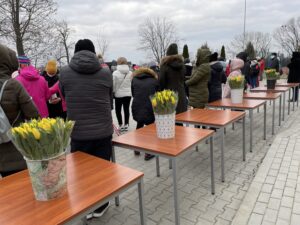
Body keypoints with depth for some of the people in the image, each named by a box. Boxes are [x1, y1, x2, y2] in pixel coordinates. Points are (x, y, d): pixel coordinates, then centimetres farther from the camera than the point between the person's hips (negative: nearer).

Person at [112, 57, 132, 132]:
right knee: (126, 109, 11)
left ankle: (120, 125, 10)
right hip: (128, 94, 3)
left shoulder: (115, 73, -12)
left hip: (119, 94, -3)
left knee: (118, 110, 9)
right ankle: (126, 124, 16)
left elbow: (113, 85, -9)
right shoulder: (130, 73, -2)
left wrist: (113, 92, 6)